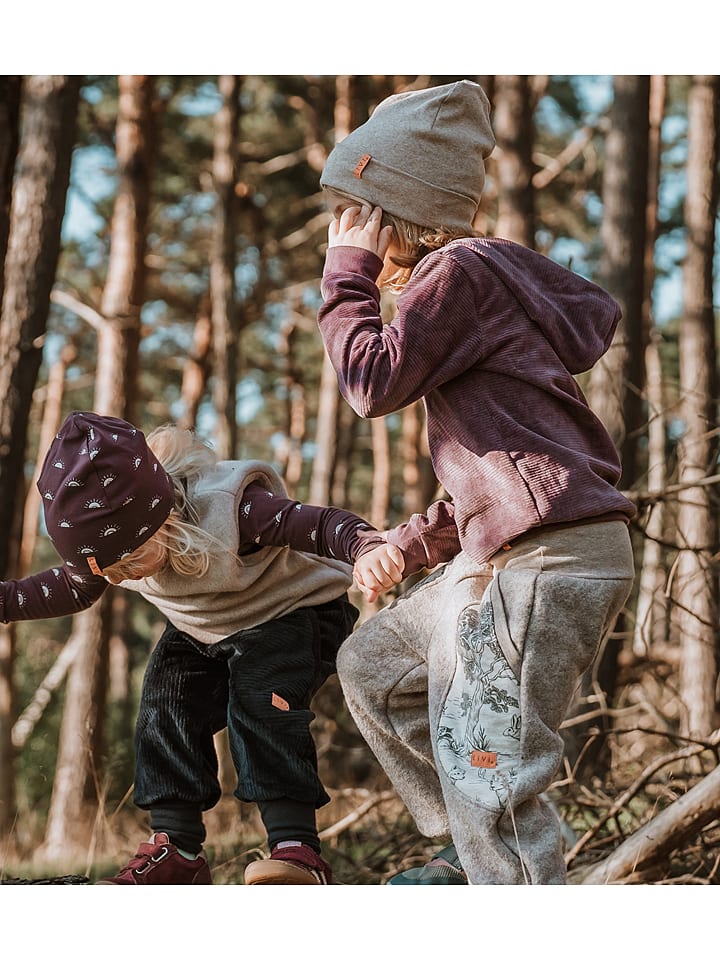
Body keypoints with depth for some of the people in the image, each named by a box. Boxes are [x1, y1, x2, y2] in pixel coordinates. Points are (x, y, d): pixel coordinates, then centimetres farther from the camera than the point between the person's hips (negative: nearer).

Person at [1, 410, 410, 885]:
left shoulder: (228, 507, -39)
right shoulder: (110, 540, -17)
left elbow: (322, 525, -41)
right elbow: (72, 588, 1)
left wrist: (367, 548, -62)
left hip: (292, 613, -7)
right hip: (202, 633, 7)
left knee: (260, 701, -29)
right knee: (165, 709, -10)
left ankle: (297, 849, -30)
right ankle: (176, 850, -3)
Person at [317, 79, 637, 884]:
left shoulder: (461, 271, -8)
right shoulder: (470, 277, 22)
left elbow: (374, 384, -15)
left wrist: (347, 276, -3)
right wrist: (422, 537, 19)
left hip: (547, 555, -11)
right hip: (504, 552, 11)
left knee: (487, 772, -13)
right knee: (373, 662, 22)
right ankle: (466, 853, 25)